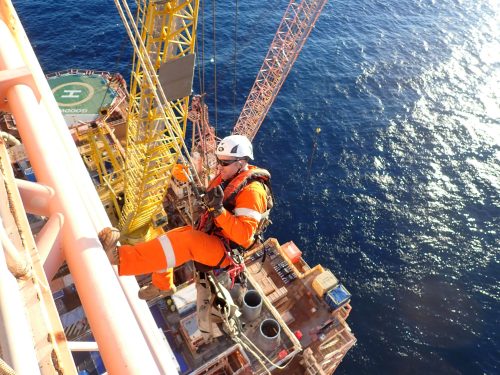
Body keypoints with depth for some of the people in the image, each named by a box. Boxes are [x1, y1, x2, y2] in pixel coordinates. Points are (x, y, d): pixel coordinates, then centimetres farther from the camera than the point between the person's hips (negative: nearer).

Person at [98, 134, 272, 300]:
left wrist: (218, 209, -38)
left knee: (187, 241, -35)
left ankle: (120, 257, -38)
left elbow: (244, 236, -30)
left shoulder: (252, 190, -22)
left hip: (226, 250, -9)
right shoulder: (228, 177, 5)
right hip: (208, 234, 10)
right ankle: (161, 285, 32)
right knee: (165, 240, 11)